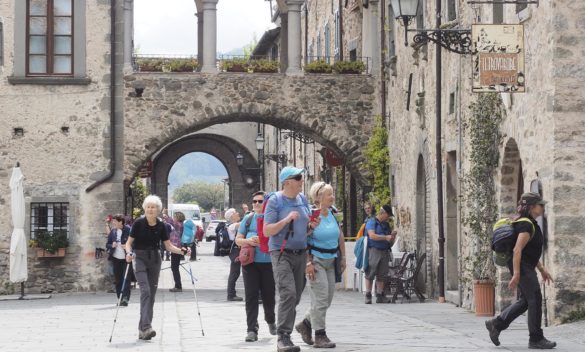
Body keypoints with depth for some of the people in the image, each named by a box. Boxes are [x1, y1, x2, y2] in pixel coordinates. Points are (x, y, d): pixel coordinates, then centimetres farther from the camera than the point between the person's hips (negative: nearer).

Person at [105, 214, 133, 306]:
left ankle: (125, 299, -8)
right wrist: (112, 245, -8)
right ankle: (120, 299, 16)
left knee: (126, 279, -7)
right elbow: (107, 245, 13)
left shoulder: (128, 230, -8)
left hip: (126, 258, -5)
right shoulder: (113, 232, 8)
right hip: (116, 258, 5)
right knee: (118, 279, 8)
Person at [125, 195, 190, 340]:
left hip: (154, 259, 5)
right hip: (140, 258, -4)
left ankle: (143, 329, 9)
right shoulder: (139, 224, -9)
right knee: (145, 291, -19)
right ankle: (146, 327, -27)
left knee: (152, 293, 3)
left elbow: (169, 246, 5)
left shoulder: (161, 226, 1)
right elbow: (129, 243, -4)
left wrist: (181, 251, -12)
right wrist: (129, 253, -24)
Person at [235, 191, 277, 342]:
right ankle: (252, 330, -6)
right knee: (251, 296, -5)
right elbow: (238, 239, 13)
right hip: (250, 262, 1)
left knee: (269, 295, 9)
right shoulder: (248, 219, 10)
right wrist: (248, 241, -8)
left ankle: (270, 321, 37)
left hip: (268, 263, -1)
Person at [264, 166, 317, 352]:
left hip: (301, 253, 7)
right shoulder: (275, 201, -7)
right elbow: (267, 231, -11)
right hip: (281, 253, -7)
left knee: (295, 297, 7)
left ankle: (284, 333, 16)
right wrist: (287, 220, -22)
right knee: (288, 294, -19)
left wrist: (311, 225, 1)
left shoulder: (302, 199, 12)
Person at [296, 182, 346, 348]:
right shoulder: (311, 215, -15)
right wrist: (308, 263, -20)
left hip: (331, 260, 7)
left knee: (328, 299, 10)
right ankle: (320, 336, -4)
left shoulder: (333, 213, 5)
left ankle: (305, 324, 28)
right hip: (316, 260, -7)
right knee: (321, 297, -10)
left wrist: (343, 257, 15)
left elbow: (340, 236, 18)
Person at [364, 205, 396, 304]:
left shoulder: (386, 224, 20)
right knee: (370, 274, -6)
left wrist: (392, 236, 3)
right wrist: (386, 237, -20)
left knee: (382, 275, 5)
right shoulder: (372, 222, -2)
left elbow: (390, 240, 26)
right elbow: (372, 236, -17)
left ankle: (380, 296, 9)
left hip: (384, 251, 7)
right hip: (374, 250, -7)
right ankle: (368, 296, -4)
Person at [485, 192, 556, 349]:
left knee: (525, 300, 13)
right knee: (535, 298, -7)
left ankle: (496, 324, 16)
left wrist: (542, 269, 23)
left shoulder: (532, 224, 16)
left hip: (527, 266, 11)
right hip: (521, 266, -11)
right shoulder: (527, 225, -17)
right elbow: (517, 250, -24)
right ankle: (536, 339, -2)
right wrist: (516, 274, -27)